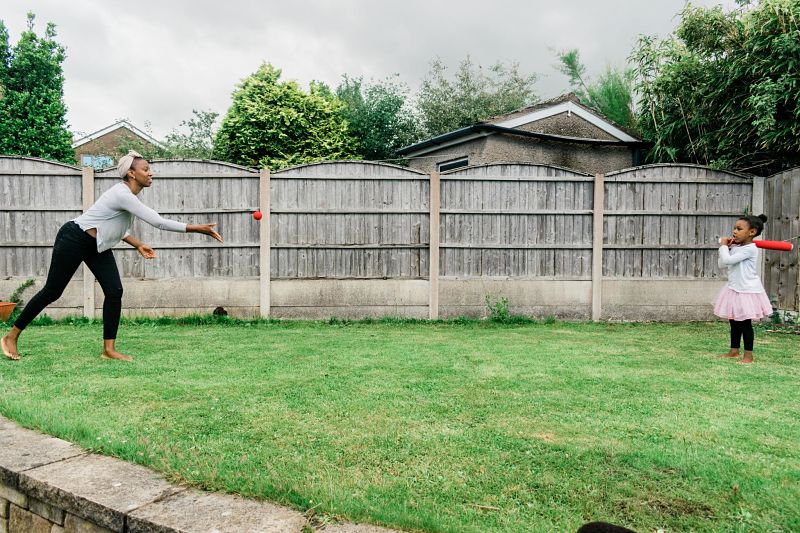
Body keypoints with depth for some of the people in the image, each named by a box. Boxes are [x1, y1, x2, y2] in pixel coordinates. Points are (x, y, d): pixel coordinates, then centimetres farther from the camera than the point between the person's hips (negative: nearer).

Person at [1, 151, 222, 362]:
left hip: (97, 245, 9)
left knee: (114, 291, -5)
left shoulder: (128, 196, 2)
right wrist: (199, 228, -33)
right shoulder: (123, 195, -28)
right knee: (52, 292, 3)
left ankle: (109, 349, -1)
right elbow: (159, 222, -34)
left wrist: (138, 245, 4)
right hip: (73, 240, -9)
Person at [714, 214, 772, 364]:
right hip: (734, 289, 9)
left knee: (745, 323, -2)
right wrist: (726, 247, 0)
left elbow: (727, 260, -27)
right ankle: (734, 351, 26)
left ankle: (748, 356, 6)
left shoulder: (750, 248, -19)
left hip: (747, 291, -8)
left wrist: (723, 246, -10)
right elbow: (721, 264, 9)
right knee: (734, 322, 15)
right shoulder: (735, 247, 6)